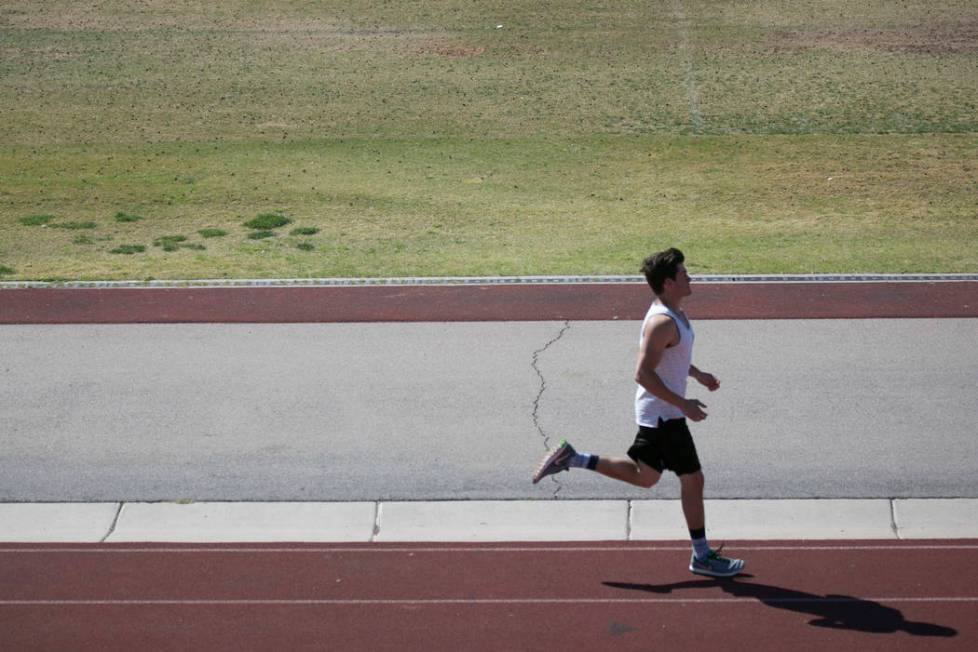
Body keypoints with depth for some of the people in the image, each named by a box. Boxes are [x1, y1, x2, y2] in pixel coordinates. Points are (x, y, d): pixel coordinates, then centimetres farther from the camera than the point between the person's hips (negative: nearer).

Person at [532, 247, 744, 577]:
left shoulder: (674, 313, 7)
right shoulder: (663, 323, -24)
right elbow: (643, 374, -28)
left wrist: (698, 374, 22)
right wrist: (683, 404, -25)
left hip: (658, 413, 10)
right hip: (664, 415, -10)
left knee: (644, 476, 21)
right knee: (692, 481, -1)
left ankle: (571, 459, 21)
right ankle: (702, 557, 9)